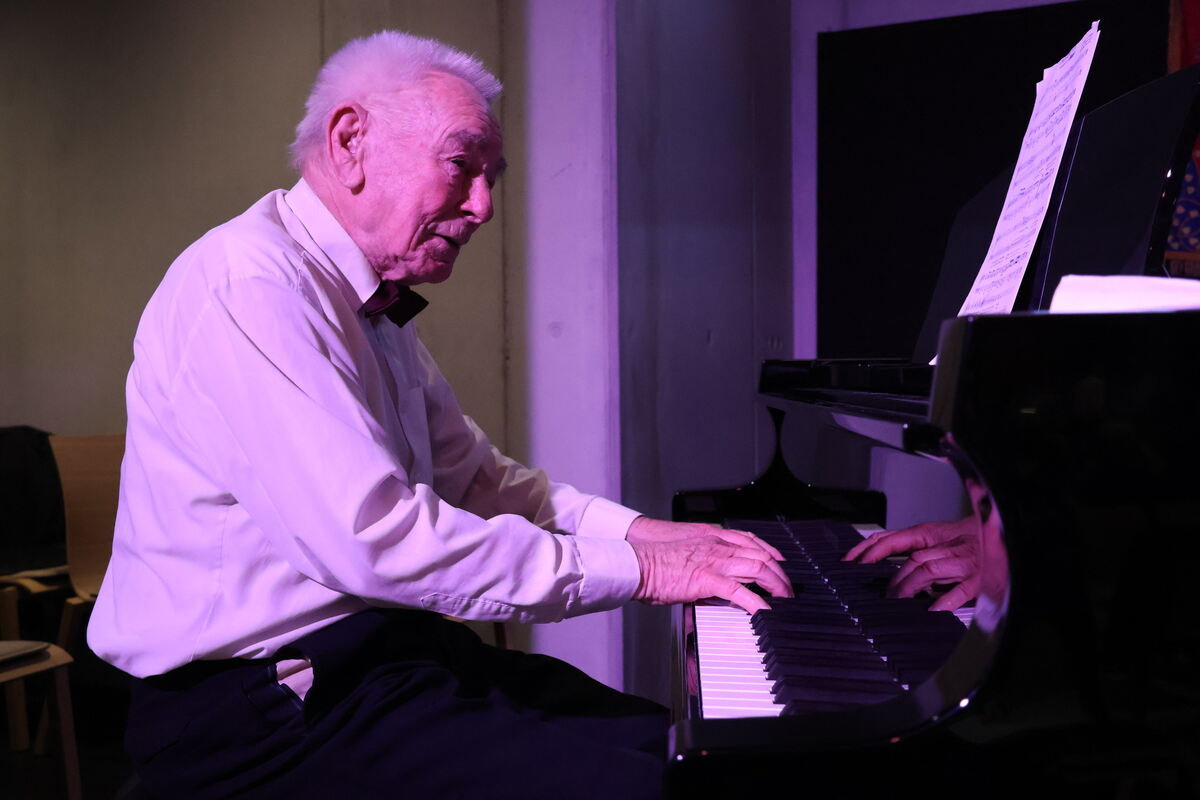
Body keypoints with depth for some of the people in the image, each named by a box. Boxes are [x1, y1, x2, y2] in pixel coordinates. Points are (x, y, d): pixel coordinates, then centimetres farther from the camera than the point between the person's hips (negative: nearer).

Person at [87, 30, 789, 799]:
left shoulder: (375, 307, 15)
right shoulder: (255, 281, -18)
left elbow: (476, 478, 19)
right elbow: (374, 538, -27)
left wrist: (640, 530, 5)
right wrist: (637, 568, -20)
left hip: (379, 650, 10)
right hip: (264, 705, -9)